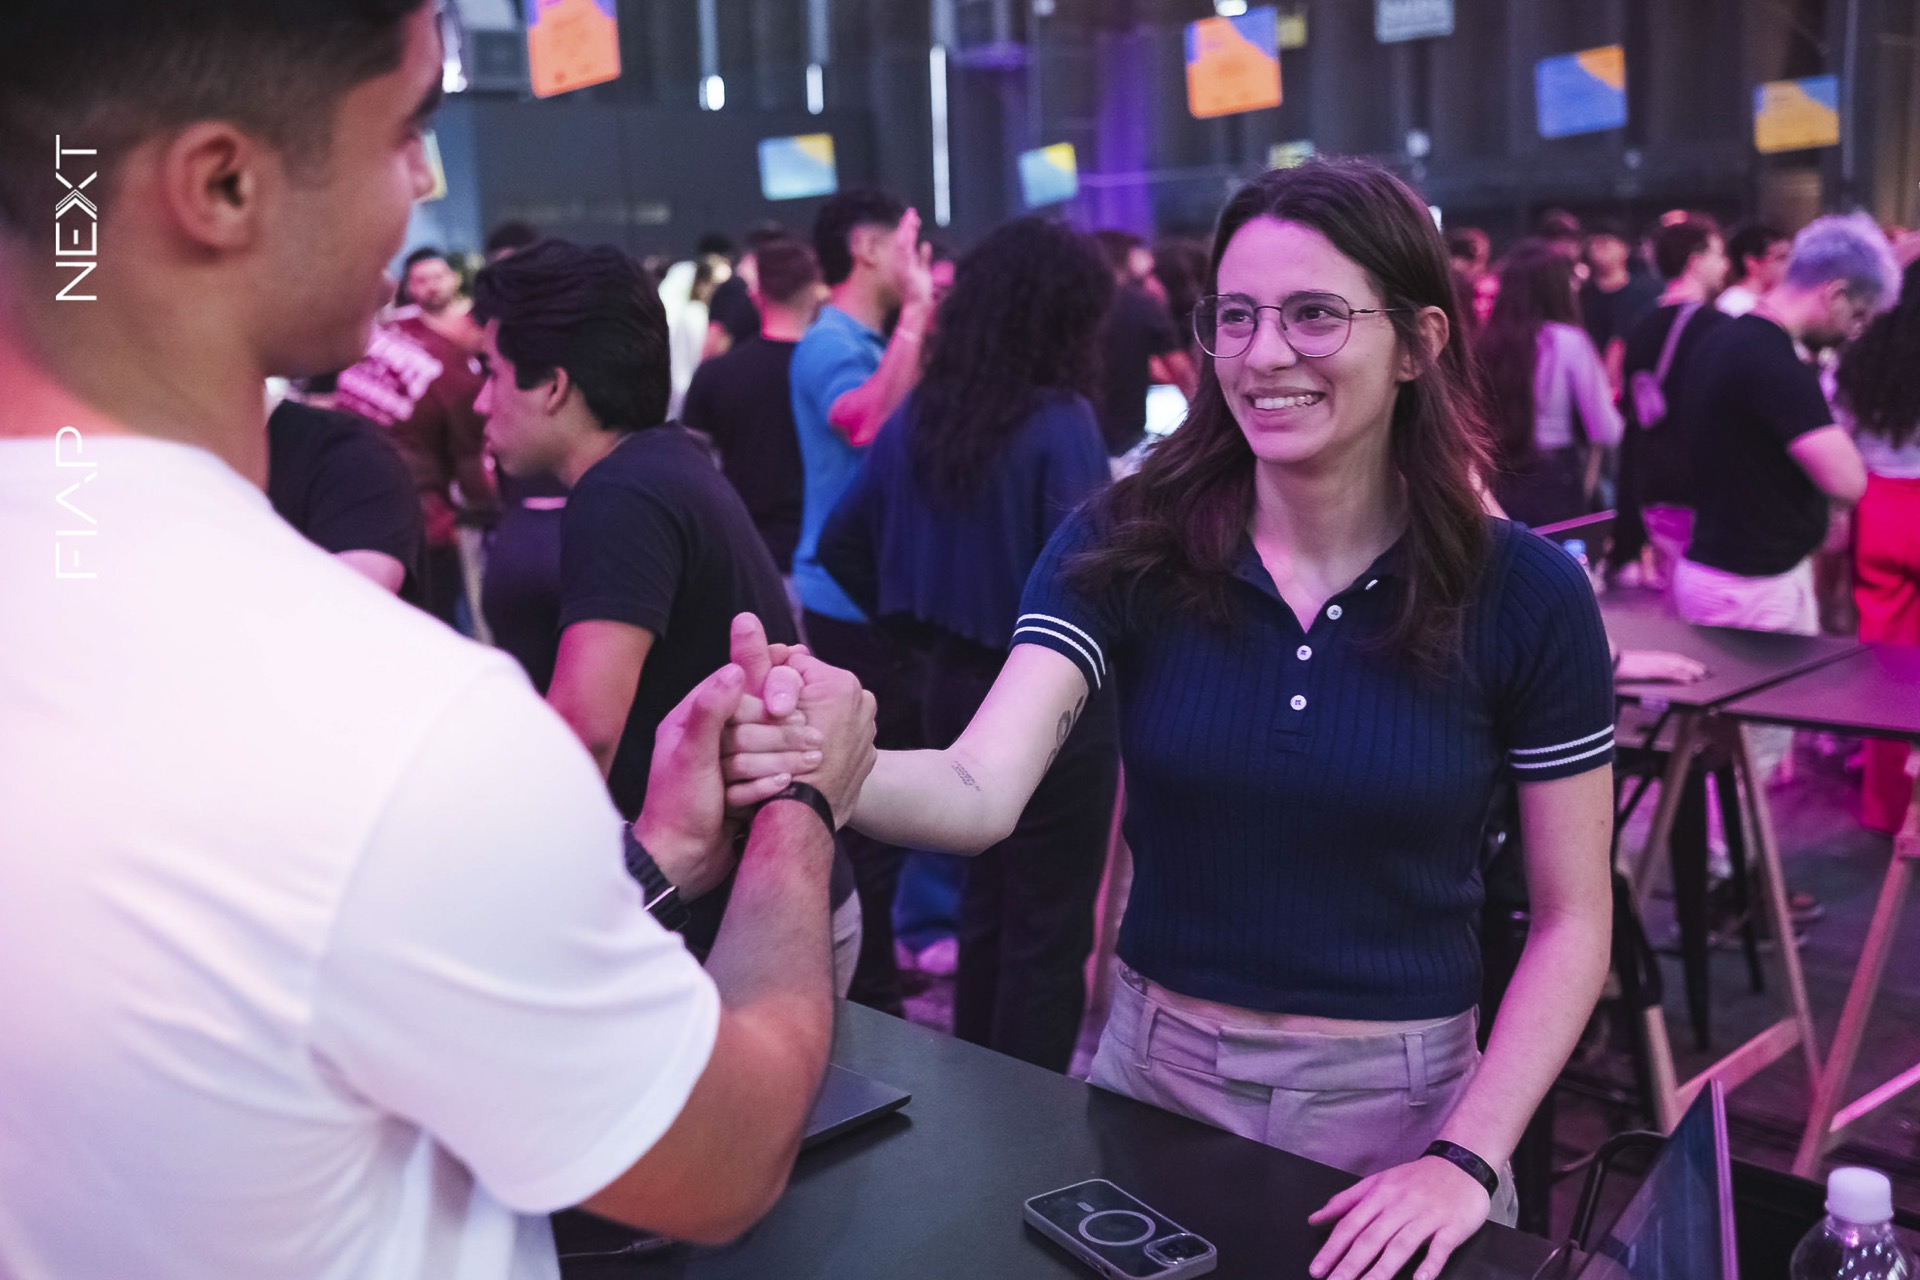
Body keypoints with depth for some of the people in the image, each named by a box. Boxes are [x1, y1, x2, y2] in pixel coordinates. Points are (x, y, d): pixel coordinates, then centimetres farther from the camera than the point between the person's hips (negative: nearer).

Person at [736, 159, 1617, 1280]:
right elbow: (982, 791, -24)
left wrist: (1469, 1158, -14)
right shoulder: (1125, 545, -10)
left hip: (1397, 1104, -1)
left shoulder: (1524, 594, -12)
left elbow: (1573, 920, -5)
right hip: (1153, 1075, 2)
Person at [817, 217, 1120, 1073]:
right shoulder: (1060, 420, -17)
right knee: (1049, 921, 6)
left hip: (955, 685, 7)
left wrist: (925, 627, 13)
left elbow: (842, 543, 9)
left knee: (987, 899, 23)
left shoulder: (921, 414, 4)